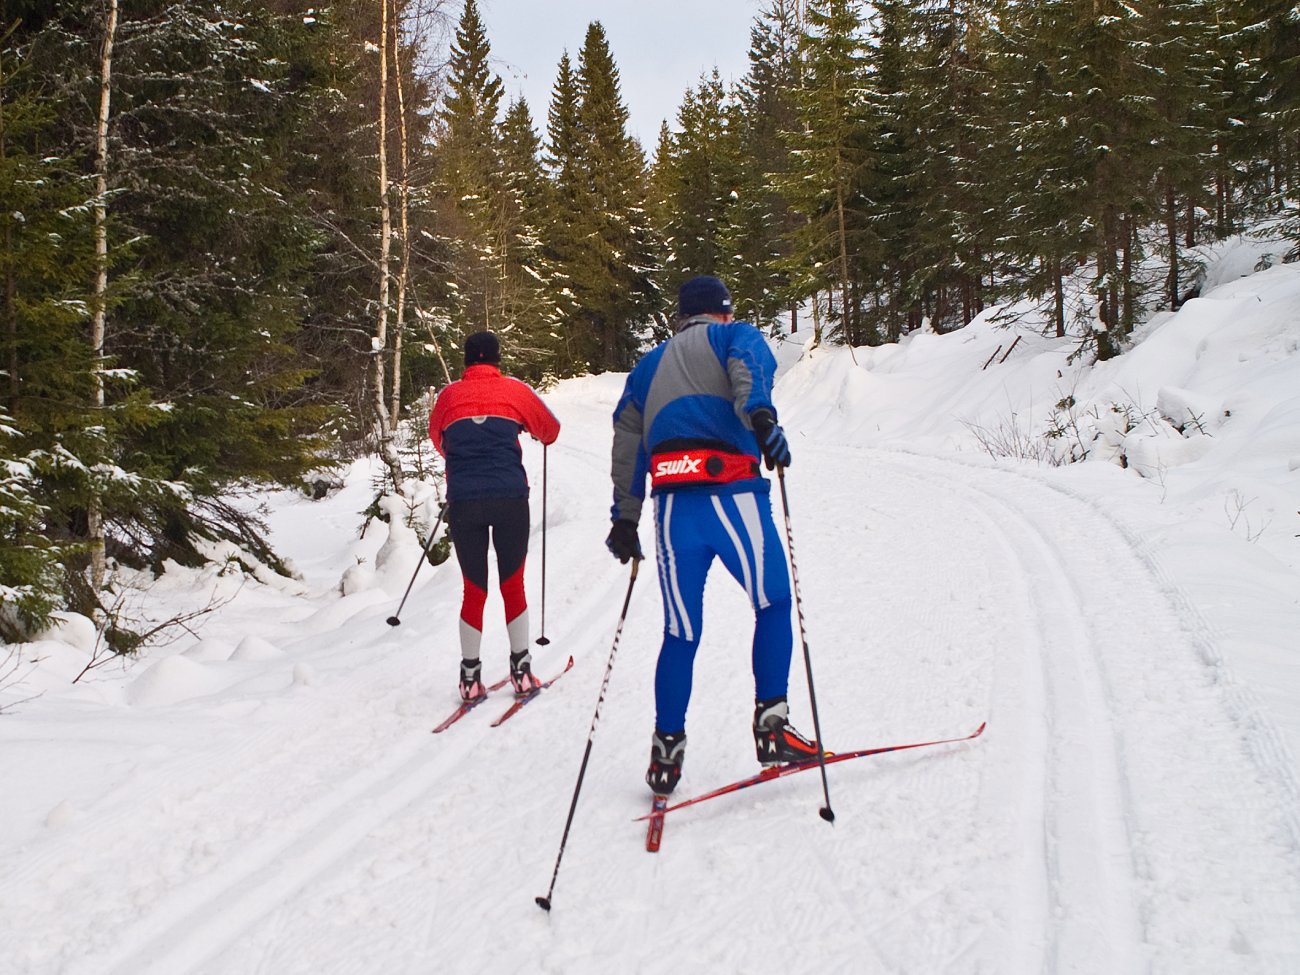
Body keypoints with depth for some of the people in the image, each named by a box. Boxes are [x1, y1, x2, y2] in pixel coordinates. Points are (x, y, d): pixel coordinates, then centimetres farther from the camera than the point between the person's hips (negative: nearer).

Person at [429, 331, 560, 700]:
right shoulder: (515, 390, 5)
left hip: (463, 502, 1)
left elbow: (436, 437, 27)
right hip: (510, 499, -1)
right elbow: (550, 430, 19)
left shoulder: (449, 396, 9)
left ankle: (470, 676, 11)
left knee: (474, 590, 11)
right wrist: (540, 434, 42)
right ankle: (521, 670, 13)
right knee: (513, 587, 11)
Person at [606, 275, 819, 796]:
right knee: (773, 605, 11)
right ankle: (771, 724, 4)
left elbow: (627, 442, 22)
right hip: (731, 492, -4)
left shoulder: (649, 364, 29)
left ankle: (666, 751, 13)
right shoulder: (735, 335, 16)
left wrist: (625, 518, 21)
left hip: (672, 505, 4)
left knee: (681, 633, 11)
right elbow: (748, 369, -10)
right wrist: (761, 418, -28)